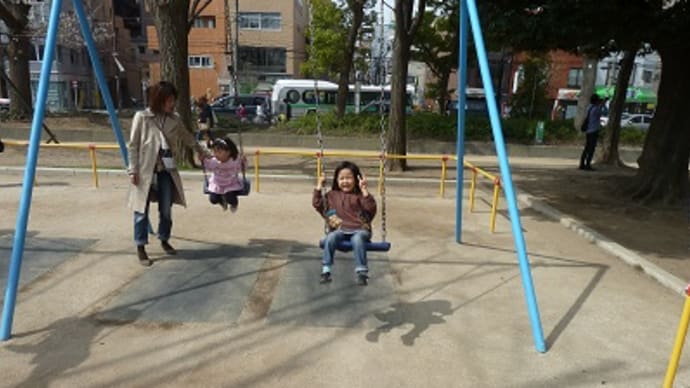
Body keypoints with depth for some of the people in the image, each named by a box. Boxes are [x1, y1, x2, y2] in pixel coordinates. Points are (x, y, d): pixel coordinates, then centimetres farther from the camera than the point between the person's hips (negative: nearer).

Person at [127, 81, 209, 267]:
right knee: (142, 210, 2)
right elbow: (132, 145, -6)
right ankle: (140, 248, 13)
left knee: (166, 209, 10)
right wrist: (133, 170, -10)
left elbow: (187, 137, 21)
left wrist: (200, 151, 31)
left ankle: (164, 240, 31)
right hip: (146, 170, -4)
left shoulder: (174, 119, 4)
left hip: (166, 170, 4)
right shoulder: (141, 117, -8)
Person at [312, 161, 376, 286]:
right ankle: (325, 271, -22)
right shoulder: (332, 195, 17)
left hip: (359, 229, -2)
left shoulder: (360, 195, 7)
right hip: (340, 230, 2)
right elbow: (317, 205, 12)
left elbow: (371, 209, -7)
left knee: (357, 239, -36)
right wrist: (319, 187, 5)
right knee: (331, 237, -30)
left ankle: (362, 273, -30)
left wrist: (365, 191, -18)